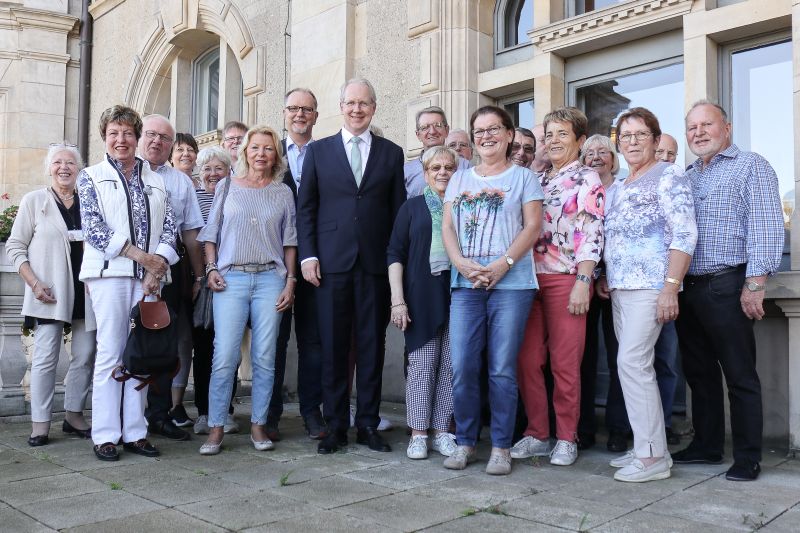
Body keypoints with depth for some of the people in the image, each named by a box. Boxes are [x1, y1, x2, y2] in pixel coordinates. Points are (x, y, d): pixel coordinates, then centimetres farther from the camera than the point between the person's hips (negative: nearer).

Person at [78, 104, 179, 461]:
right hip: (110, 272, -3)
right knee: (110, 352, -5)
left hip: (149, 276, 3)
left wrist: (157, 269, -8)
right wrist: (142, 255, -11)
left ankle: (134, 431, 11)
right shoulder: (91, 177, 8)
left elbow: (170, 228, 9)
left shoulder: (156, 181, 17)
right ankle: (105, 435, 3)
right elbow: (93, 228, -4)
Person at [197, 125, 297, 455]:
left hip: (270, 279, 1)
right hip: (231, 278, -1)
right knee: (225, 356, -6)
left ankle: (258, 425, 12)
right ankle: (216, 428, 3)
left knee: (264, 357, 2)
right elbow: (211, 234, 12)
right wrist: (211, 269, -1)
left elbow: (289, 241, 10)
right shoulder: (228, 188, 10)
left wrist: (290, 281, 2)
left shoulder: (283, 192, 11)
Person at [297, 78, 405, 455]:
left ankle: (368, 424, 16)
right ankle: (335, 426, 14)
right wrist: (308, 255, -3)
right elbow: (305, 208, 7)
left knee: (372, 346, 5)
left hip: (376, 264, 1)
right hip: (332, 263, 0)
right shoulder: (318, 151, 9)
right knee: (333, 347, 3)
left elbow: (398, 210, 8)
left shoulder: (392, 153, 10)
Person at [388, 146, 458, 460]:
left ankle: (442, 432, 13)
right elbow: (395, 254, 4)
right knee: (422, 364, -1)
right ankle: (418, 434, 8)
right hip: (422, 295, -2)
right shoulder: (412, 208, 8)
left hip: (458, 293, 2)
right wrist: (398, 299, -6)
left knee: (451, 366, 3)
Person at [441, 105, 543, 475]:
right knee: (462, 367, -2)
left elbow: (532, 226, 0)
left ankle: (501, 447, 10)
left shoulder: (523, 177, 9)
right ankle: (465, 442, 12)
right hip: (465, 283, 3)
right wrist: (462, 264, -7)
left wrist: (504, 264, -14)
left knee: (502, 369, -1)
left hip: (511, 282, -3)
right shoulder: (459, 179, 19)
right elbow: (447, 227, 11)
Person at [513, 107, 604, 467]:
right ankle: (537, 434, 17)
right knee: (528, 359, 5)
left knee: (565, 363, 0)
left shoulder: (587, 180, 0)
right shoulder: (536, 179, 17)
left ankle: (567, 438, 14)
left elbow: (591, 234, -9)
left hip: (565, 279, -5)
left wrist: (583, 282, -16)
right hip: (530, 276, 5)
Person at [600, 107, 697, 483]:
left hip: (649, 286, -8)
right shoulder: (620, 187, 19)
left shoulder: (668, 176, -4)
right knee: (635, 366, 8)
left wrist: (671, 287, -20)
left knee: (632, 362, -13)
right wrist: (605, 277, 15)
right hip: (620, 288, 8)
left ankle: (653, 456, -4)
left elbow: (684, 235, -13)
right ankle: (644, 447, 15)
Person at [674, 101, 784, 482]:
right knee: (699, 372, 13)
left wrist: (755, 283, -18)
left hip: (727, 287, -6)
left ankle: (748, 458, 10)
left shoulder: (751, 167, 0)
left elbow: (765, 226, -10)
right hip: (688, 289, 7)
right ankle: (706, 445, 25)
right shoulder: (685, 176, 19)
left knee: (740, 375, 0)